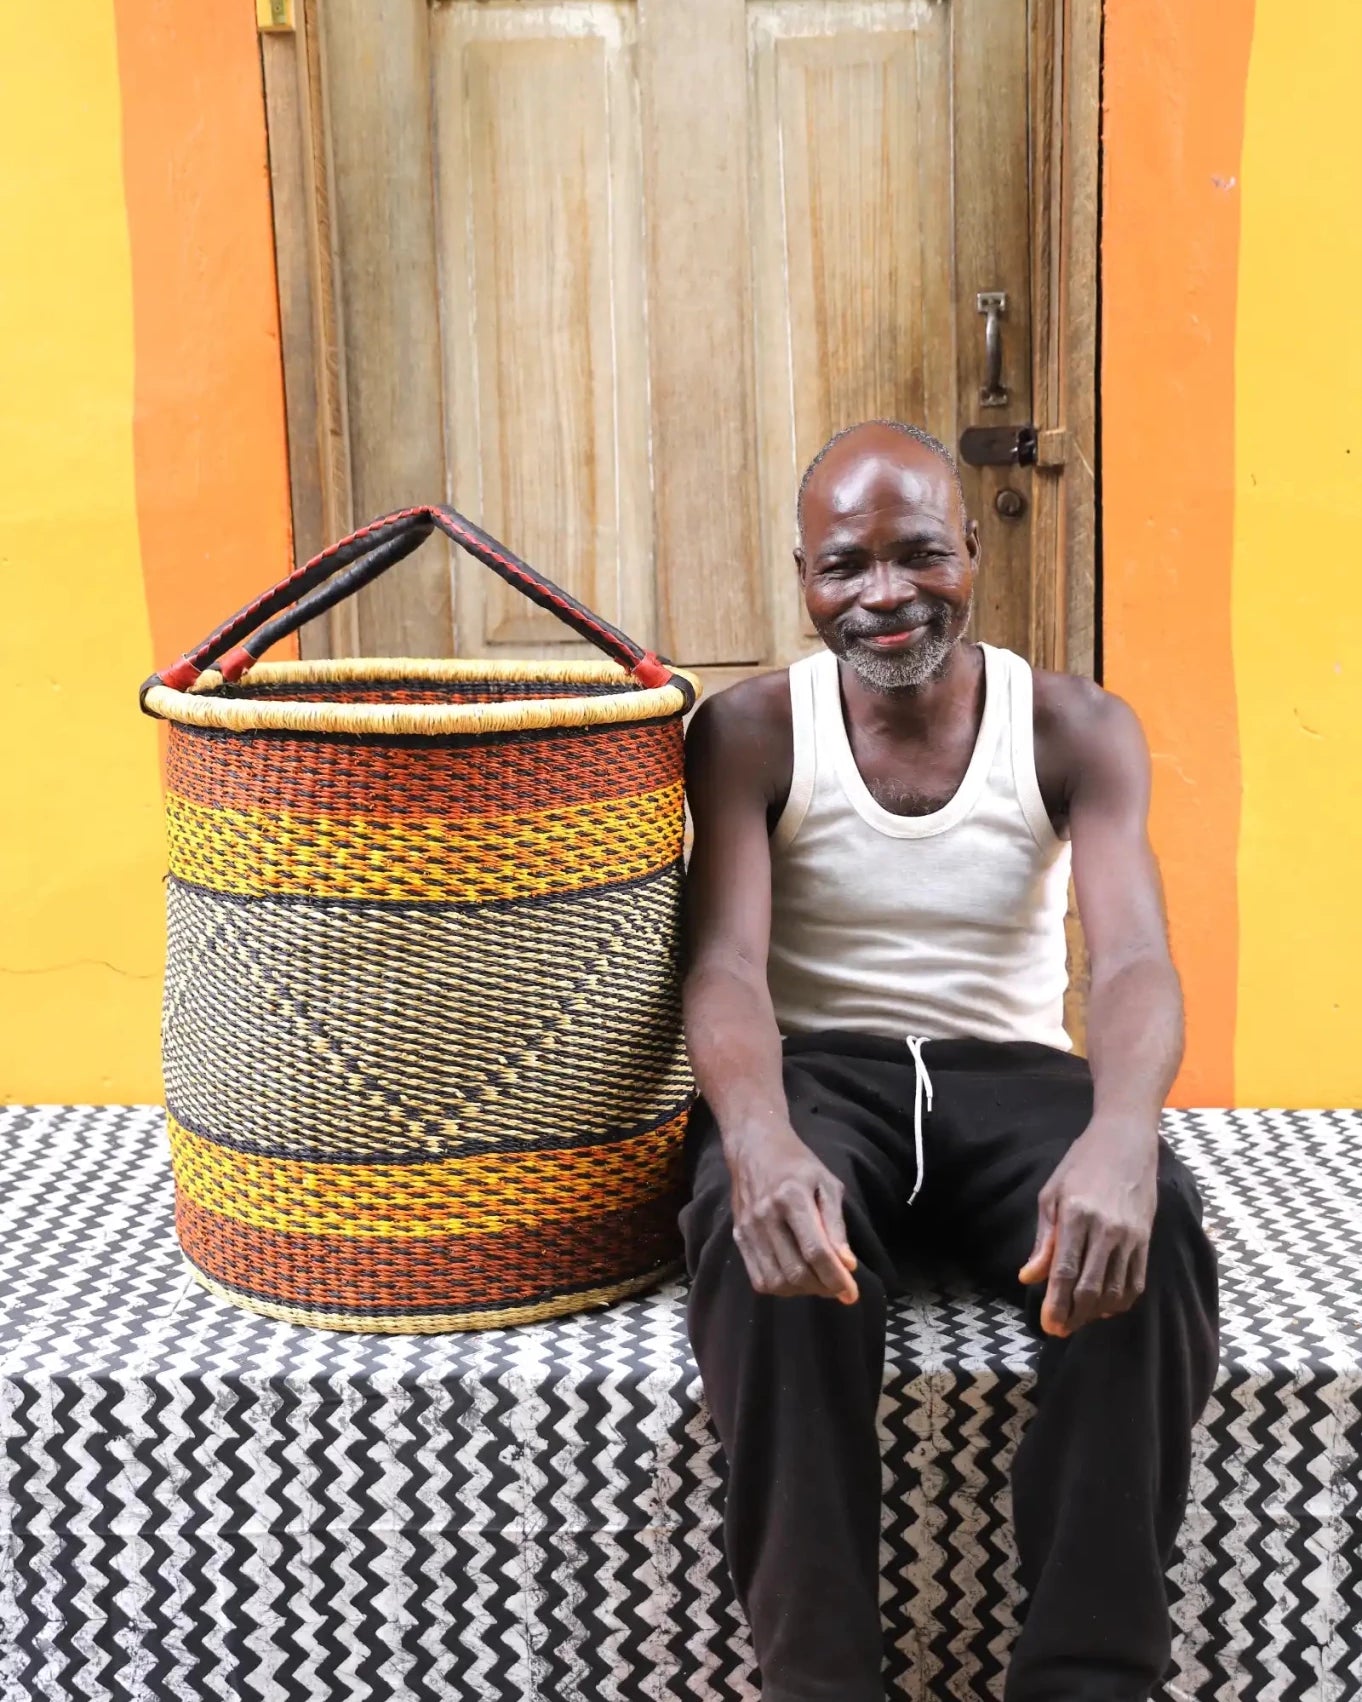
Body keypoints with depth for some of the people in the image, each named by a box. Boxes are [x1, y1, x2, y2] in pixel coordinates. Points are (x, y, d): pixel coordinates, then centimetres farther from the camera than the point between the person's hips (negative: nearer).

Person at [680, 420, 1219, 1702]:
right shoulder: (749, 735, -1)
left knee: (1144, 1232, -32)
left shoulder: (1074, 731, 0)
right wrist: (761, 1140, -39)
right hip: (815, 1070, -1)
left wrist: (1120, 1134, -39)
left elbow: (1133, 962, -14)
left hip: (1009, 1071, 1)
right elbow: (724, 967, -14)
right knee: (766, 1232, -36)